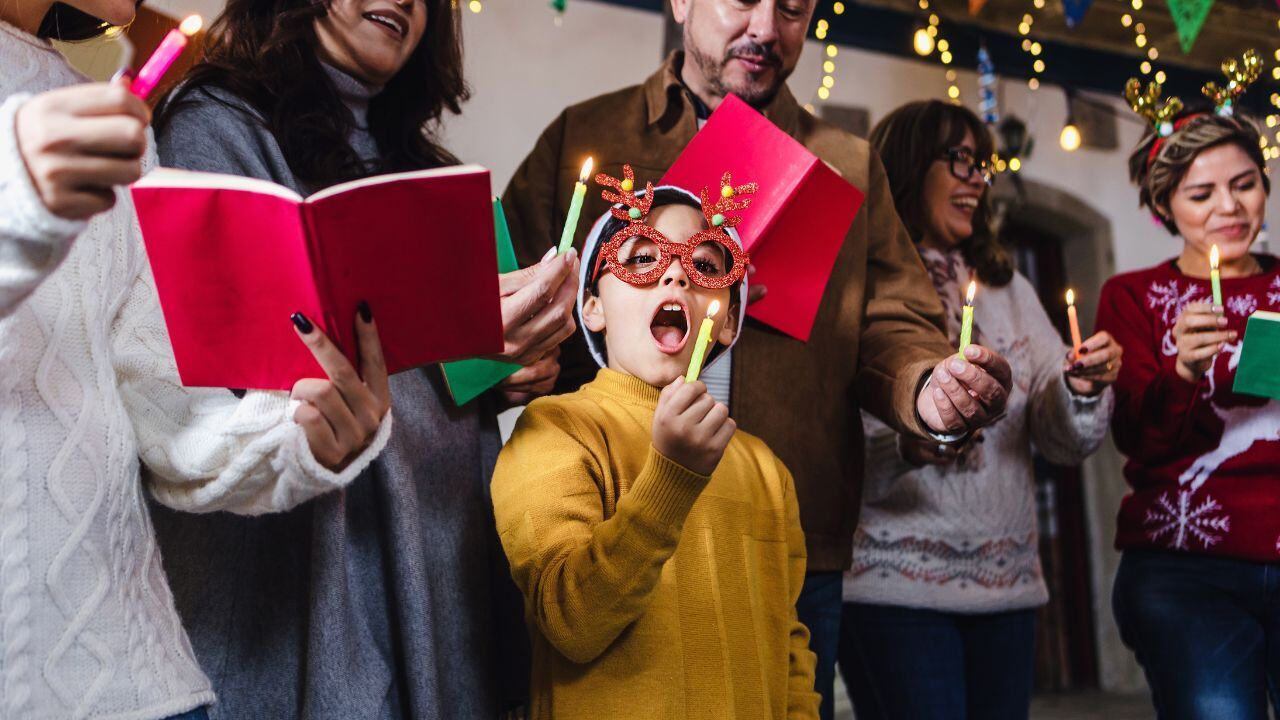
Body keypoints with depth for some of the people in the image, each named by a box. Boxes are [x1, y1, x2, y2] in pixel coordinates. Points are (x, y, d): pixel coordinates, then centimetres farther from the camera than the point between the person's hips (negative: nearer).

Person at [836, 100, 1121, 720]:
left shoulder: (1008, 289, 14)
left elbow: (1062, 444, 9)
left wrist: (1084, 391, -11)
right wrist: (906, 448, -27)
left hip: (1009, 585, 5)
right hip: (894, 590, -5)